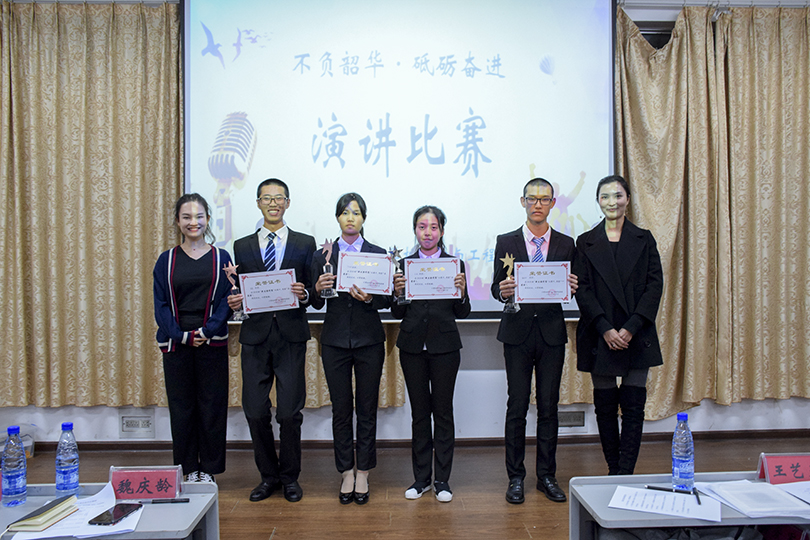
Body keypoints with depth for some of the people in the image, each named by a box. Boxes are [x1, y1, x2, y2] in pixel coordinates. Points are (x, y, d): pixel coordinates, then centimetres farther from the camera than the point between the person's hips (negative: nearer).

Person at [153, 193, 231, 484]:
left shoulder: (221, 258, 3)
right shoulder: (166, 260, 6)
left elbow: (227, 301, -3)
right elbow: (161, 305, 2)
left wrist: (206, 332, -15)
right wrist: (182, 336, -11)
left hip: (212, 344, -1)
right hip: (176, 345, 1)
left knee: (212, 406, 4)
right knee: (181, 406, 8)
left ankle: (209, 469, 19)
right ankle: (189, 468, 23)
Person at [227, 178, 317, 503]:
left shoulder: (304, 244, 7)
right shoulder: (242, 246, 13)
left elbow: (314, 291, 5)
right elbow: (240, 293, 14)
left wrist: (304, 294, -16)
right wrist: (234, 302, -8)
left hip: (291, 335, -2)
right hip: (255, 335, 2)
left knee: (289, 412, 1)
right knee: (255, 411, 4)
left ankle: (290, 477, 21)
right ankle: (268, 475, 24)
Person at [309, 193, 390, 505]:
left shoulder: (378, 254, 4)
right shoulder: (322, 256, 6)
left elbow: (388, 299, 1)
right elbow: (316, 304, 6)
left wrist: (369, 298, -19)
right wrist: (319, 289, -15)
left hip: (369, 339, 0)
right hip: (335, 341, 1)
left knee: (367, 409, 5)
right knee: (341, 409, 7)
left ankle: (363, 473, 19)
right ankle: (346, 473, 20)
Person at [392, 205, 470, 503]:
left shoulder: (455, 264, 3)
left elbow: (462, 313, 2)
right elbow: (398, 313, 5)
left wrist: (461, 292, -16)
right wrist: (398, 293, -13)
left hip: (444, 346, -1)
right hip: (412, 345, 1)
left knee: (443, 411, 5)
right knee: (419, 412, 9)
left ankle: (442, 479, 18)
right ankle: (421, 478, 22)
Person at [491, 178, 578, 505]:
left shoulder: (566, 244, 9)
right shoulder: (506, 242, 6)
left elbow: (571, 289, 9)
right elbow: (496, 288, 5)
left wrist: (572, 289, -14)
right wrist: (502, 291, -17)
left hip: (552, 333, 1)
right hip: (517, 333, -1)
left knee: (549, 406, 8)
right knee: (517, 407, 3)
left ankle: (547, 476, 22)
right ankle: (515, 477, 16)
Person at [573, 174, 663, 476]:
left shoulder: (644, 239, 7)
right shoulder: (586, 242, 6)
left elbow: (655, 285, 0)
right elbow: (582, 289, -1)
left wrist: (630, 328, -12)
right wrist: (605, 329, -13)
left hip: (637, 335, 0)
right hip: (599, 335, 0)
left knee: (633, 406, -2)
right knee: (605, 406, 6)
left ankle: (625, 476, 4)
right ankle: (614, 472, 19)